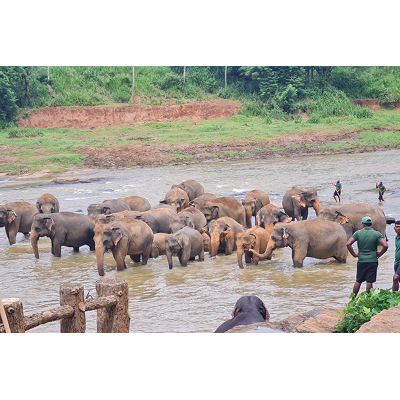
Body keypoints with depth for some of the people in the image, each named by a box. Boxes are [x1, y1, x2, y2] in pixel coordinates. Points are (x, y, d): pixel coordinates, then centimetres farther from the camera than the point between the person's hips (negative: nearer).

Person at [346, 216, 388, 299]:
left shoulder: (358, 233, -1)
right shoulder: (377, 234, -4)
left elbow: (348, 244, -8)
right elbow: (385, 246, -14)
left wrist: (354, 254, 1)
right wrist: (379, 254, 1)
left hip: (361, 260, 2)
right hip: (372, 261, -2)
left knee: (358, 281, 12)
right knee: (369, 282, 2)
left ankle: (352, 299, 15)